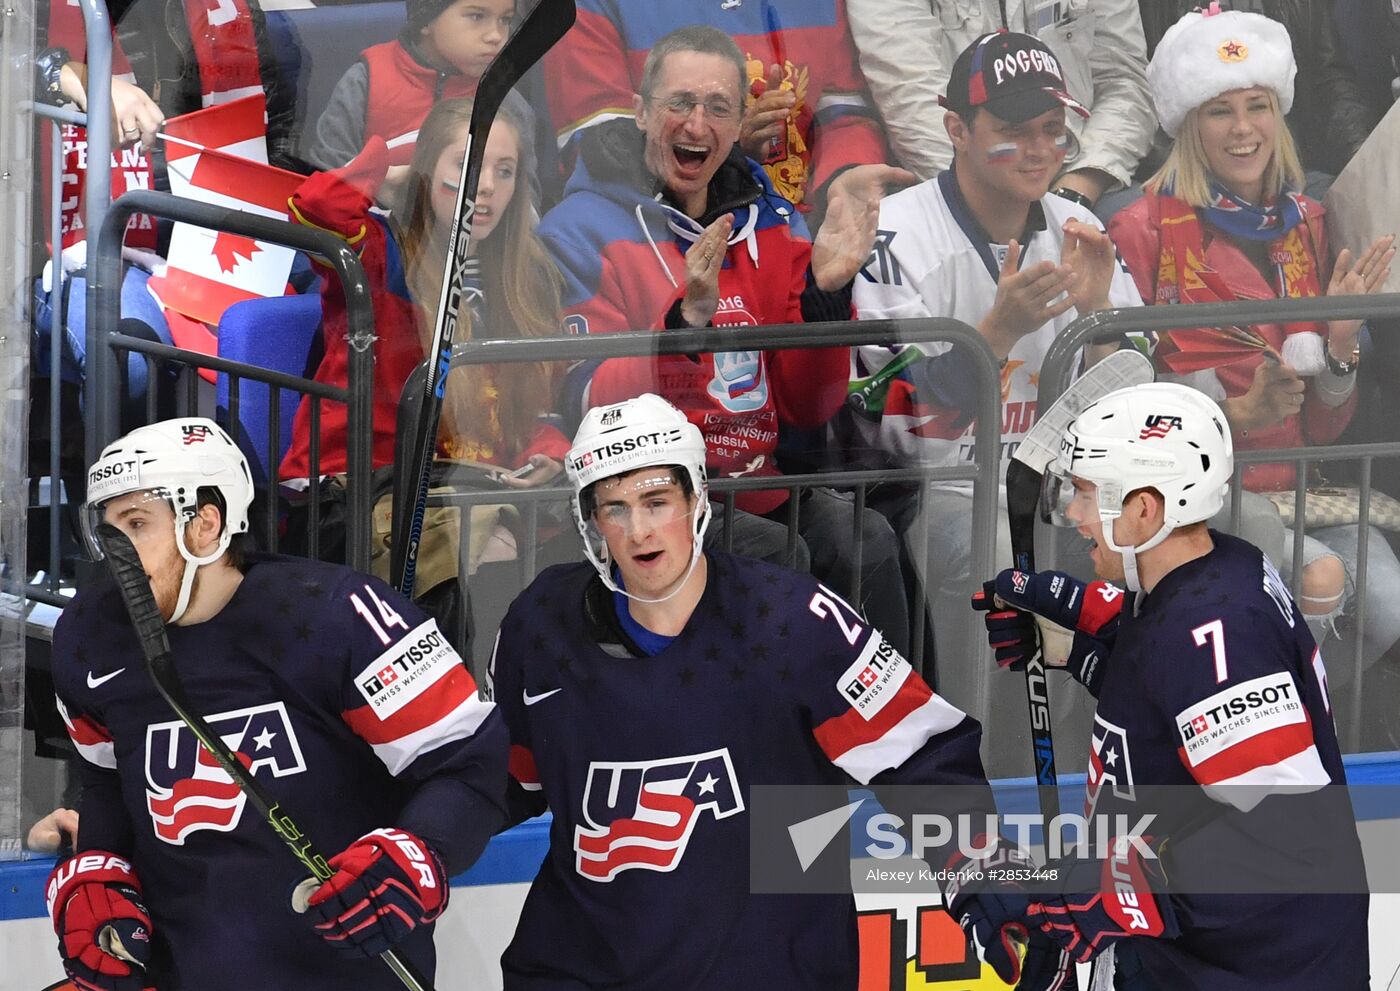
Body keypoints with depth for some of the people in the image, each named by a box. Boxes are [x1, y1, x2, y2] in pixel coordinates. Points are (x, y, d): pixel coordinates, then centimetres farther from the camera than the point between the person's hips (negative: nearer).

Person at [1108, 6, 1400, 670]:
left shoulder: (1302, 225, 15)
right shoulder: (1145, 232, -2)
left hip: (1300, 488, 5)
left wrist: (1339, 340, -4)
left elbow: (1323, 428, 16)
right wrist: (1239, 412, -16)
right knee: (1320, 577, -32)